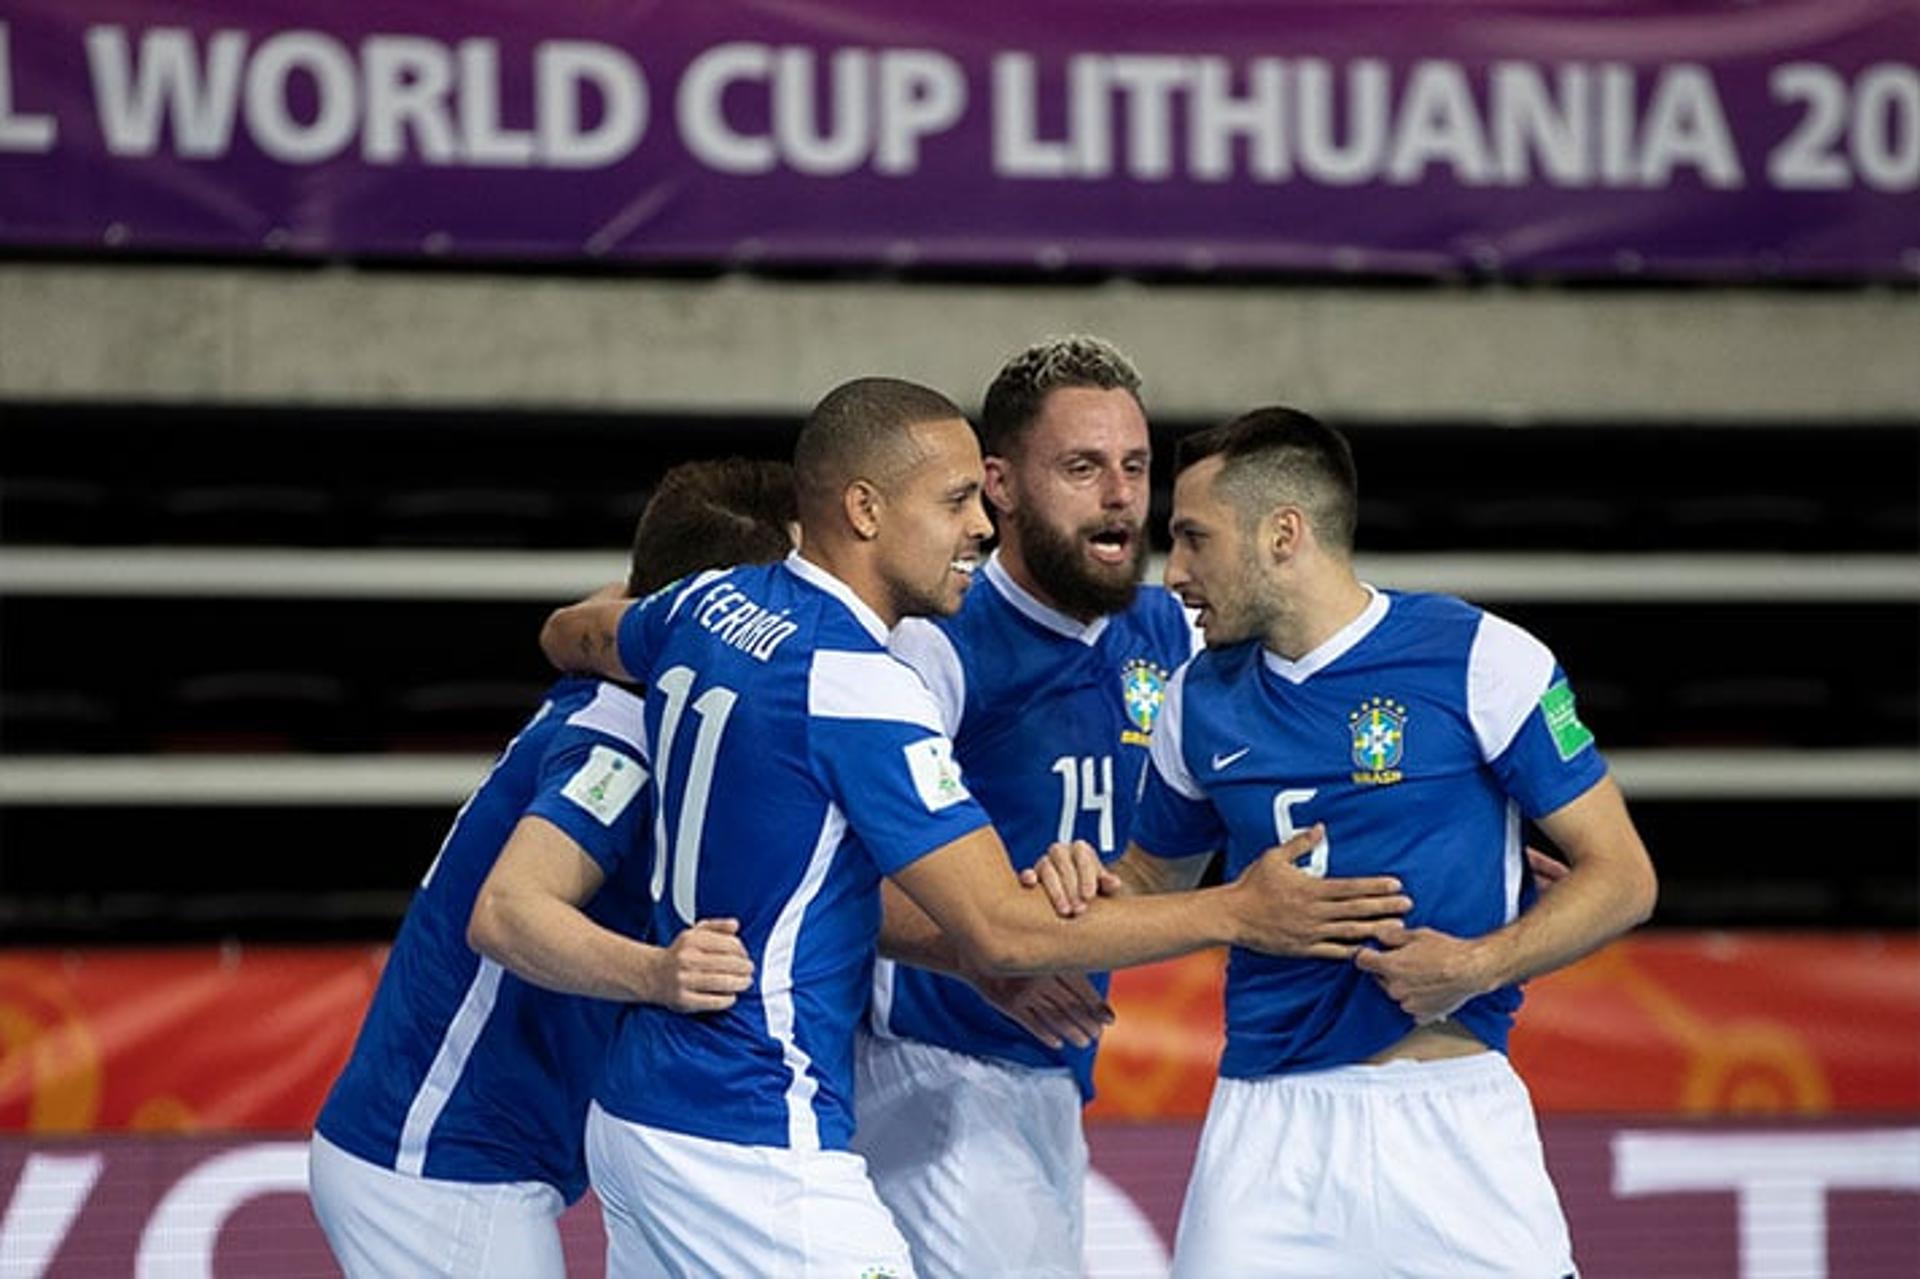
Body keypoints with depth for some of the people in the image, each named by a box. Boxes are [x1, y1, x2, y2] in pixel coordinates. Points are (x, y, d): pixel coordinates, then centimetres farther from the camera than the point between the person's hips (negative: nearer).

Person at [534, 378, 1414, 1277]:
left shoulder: (708, 605, 7)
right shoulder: (860, 689, -19)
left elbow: (571, 637, 31)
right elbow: (1001, 933, -19)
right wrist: (1236, 913, -14)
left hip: (635, 1110, 10)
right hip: (753, 1149, -10)